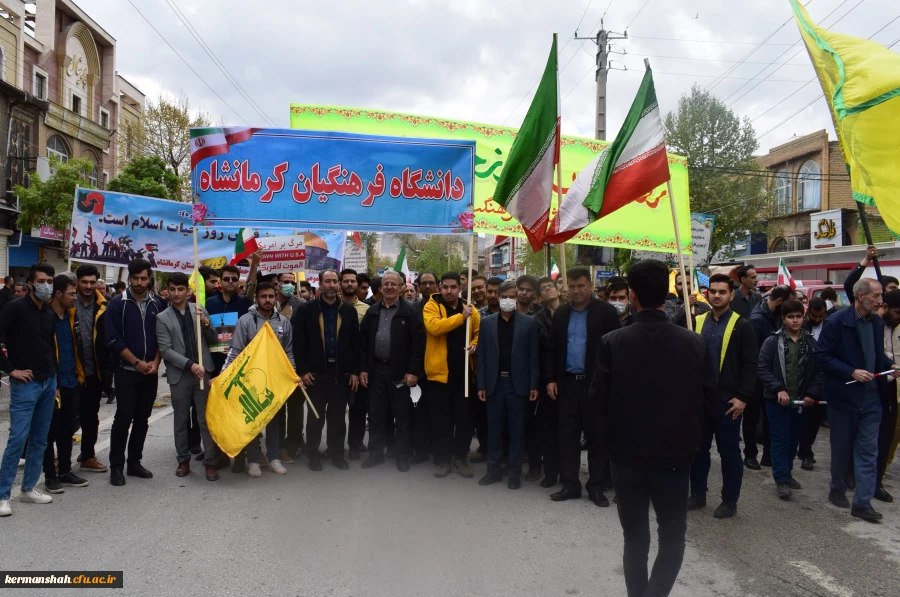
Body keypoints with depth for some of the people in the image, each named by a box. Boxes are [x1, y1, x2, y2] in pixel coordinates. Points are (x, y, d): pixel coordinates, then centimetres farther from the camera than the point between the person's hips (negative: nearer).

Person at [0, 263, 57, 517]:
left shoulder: (50, 313, 10)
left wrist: (54, 381, 14)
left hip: (48, 383, 7)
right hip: (25, 384, -6)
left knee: (39, 439, 11)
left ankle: (29, 488, 22)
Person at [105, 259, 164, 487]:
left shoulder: (156, 304, 7)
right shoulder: (117, 303, -4)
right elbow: (113, 339, -9)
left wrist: (155, 362, -7)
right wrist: (136, 362, -13)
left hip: (150, 372, 4)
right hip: (126, 371, -3)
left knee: (142, 419, 9)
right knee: (123, 418, -3)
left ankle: (134, 462, 19)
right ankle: (116, 466, 8)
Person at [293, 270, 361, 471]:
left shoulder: (349, 310, 6)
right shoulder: (307, 310, 0)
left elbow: (356, 342, 6)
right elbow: (299, 342, -3)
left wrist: (355, 371, 0)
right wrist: (302, 370, -9)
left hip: (342, 373, 2)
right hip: (316, 372, -1)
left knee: (338, 416, 9)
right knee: (315, 416, 8)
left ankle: (337, 452, 20)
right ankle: (313, 454, 20)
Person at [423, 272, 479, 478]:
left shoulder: (471, 310, 8)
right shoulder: (431, 306, -4)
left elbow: (478, 333, 17)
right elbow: (434, 327, -22)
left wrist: (474, 345, -4)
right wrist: (461, 316, -24)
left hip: (463, 373, 3)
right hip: (439, 373, -3)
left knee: (464, 418, 7)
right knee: (441, 420, 6)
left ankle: (460, 459, 22)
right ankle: (443, 460, 19)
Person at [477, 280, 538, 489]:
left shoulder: (528, 322, 0)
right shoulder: (487, 322, 5)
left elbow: (533, 355, -1)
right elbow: (482, 355, 4)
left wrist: (533, 385, -5)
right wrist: (481, 384, -1)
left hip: (517, 383, -2)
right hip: (494, 383, 2)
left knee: (517, 429, 5)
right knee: (494, 428, 9)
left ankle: (514, 472, 15)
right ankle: (494, 469, 20)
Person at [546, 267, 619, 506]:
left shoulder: (606, 312, -4)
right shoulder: (561, 314, 10)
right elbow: (553, 349, 12)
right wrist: (551, 379, 5)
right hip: (567, 383, 4)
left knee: (596, 436, 5)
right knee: (568, 436, 8)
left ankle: (596, 486, 16)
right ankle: (570, 484, 18)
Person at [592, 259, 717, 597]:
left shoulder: (612, 342, -13)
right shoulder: (695, 343, -10)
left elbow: (599, 399, -7)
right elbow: (710, 404, -4)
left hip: (626, 455, 0)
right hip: (674, 456, 0)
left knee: (635, 538, 17)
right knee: (672, 536, 16)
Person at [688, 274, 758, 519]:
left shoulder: (741, 326, -3)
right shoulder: (697, 322, 8)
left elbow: (751, 364, -7)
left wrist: (743, 397, -12)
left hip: (727, 400, -4)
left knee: (729, 452, 6)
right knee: (698, 449, 11)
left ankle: (730, 501, 18)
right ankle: (697, 494, 25)